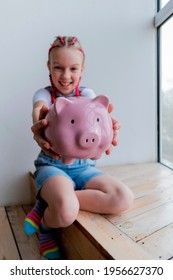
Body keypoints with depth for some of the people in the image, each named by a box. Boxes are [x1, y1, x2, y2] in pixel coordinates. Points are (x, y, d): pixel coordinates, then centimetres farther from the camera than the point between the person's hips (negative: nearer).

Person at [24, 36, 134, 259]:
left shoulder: (86, 94, 8)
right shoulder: (44, 93, 3)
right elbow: (38, 109, -21)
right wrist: (38, 127, -47)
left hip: (83, 165, 4)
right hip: (51, 164, -3)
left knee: (124, 198, -20)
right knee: (66, 211, -34)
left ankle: (47, 204, -8)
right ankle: (47, 225, 6)